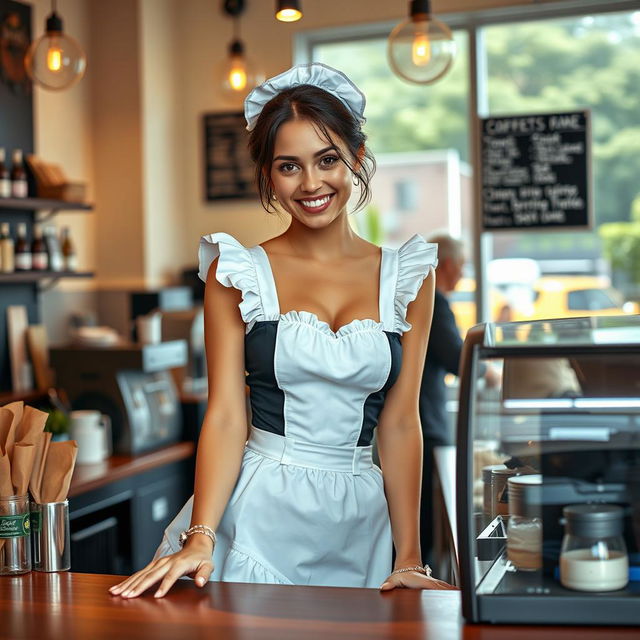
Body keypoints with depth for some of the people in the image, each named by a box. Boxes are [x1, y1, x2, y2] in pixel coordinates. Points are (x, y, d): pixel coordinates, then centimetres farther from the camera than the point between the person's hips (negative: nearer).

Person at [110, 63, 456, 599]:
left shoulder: (406, 275, 3)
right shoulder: (237, 272, -1)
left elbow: (400, 423, 3)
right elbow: (225, 415, -6)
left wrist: (410, 562, -1)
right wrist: (200, 538, -19)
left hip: (360, 520, 2)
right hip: (261, 514, -1)